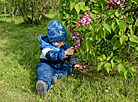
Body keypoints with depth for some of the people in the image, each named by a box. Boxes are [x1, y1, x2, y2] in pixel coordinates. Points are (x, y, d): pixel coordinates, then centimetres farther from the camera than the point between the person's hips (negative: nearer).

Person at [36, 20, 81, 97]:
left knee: (68, 68, -8)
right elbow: (53, 56, -41)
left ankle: (56, 75, -28)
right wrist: (65, 53, -51)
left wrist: (74, 63, 14)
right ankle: (43, 84, -68)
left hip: (59, 66, 8)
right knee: (45, 73, -35)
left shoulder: (63, 45, 2)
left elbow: (70, 54, 16)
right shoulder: (47, 48, -22)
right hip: (46, 64, -8)